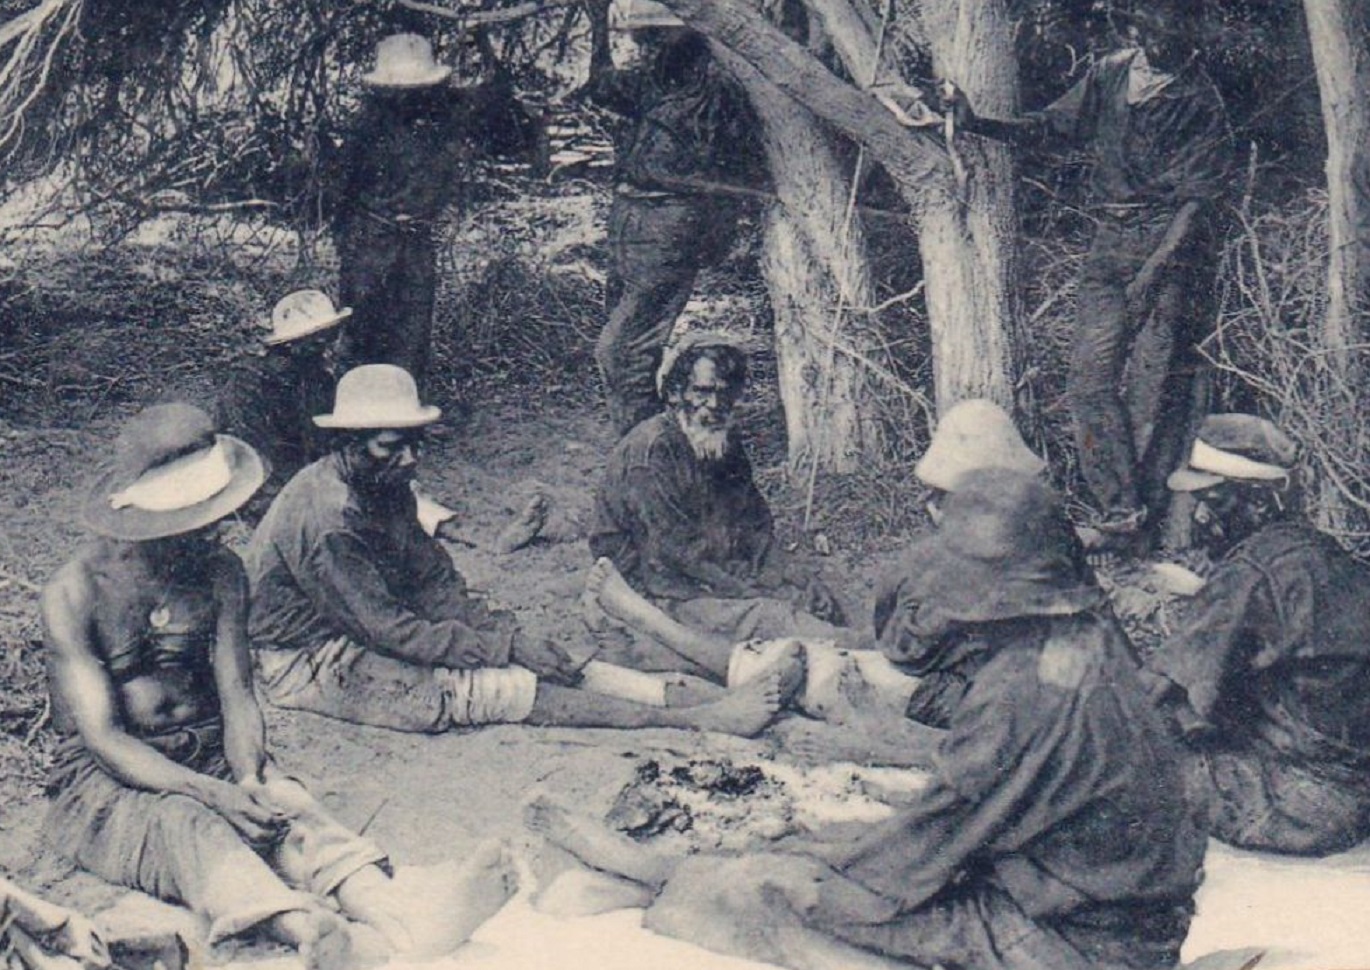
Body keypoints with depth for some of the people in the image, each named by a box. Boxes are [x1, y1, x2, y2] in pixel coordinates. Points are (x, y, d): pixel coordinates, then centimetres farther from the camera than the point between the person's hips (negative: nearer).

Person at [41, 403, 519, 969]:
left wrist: (248, 778, -23)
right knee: (185, 826, -37)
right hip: (107, 780, -4)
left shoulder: (220, 573, 4)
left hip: (211, 757, 4)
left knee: (287, 807, -29)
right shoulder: (73, 594, -11)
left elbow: (237, 696, -1)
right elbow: (102, 736, -17)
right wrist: (215, 794, -31)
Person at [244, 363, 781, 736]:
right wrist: (501, 648, -22)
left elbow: (438, 588, 4)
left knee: (539, 658, -8)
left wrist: (512, 638, -10)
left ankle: (684, 694, -14)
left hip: (361, 637, 9)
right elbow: (390, 629, -26)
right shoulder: (327, 517, -27)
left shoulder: (387, 489, 2)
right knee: (486, 688, -21)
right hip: (305, 665, -9)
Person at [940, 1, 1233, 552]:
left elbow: (1198, 200, -10)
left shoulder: (1201, 104, -5)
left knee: (1156, 381, -9)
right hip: (1110, 243, 5)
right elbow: (1048, 126, 20)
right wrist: (975, 124, 10)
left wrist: (1152, 274, -20)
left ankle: (1145, 522, -6)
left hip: (1173, 245, -5)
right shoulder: (1109, 75, 10)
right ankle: (1120, 509, -5)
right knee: (1090, 375, -6)